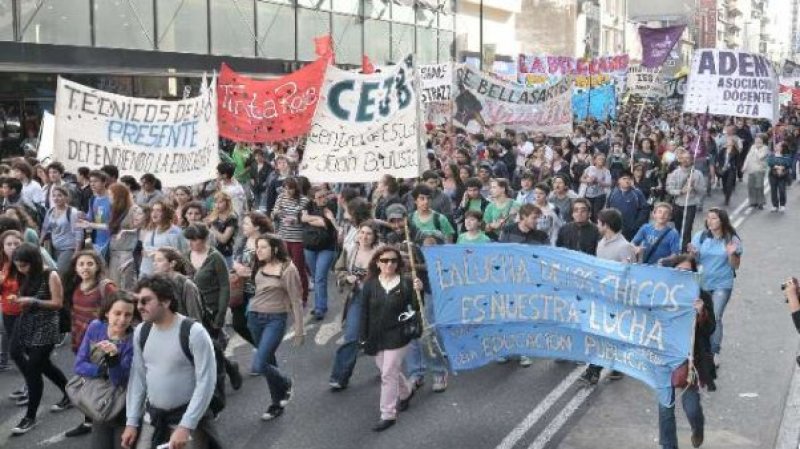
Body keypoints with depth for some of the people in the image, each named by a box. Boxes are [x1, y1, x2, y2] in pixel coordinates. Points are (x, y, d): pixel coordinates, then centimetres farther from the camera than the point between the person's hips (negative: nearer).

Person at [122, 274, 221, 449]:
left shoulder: (194, 332, -18)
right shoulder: (141, 332, 1)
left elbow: (206, 382, -19)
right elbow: (138, 377, 9)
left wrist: (185, 426, -22)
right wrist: (132, 421, 5)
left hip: (187, 416, -6)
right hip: (152, 416, 6)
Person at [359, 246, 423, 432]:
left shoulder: (405, 283, -8)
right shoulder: (370, 285, -1)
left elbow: (416, 309, -8)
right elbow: (365, 313, 3)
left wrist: (418, 292, -25)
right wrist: (364, 338, 2)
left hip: (397, 336, -4)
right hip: (376, 337, 4)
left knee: (388, 375, -4)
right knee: (389, 371, 20)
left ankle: (388, 415, 7)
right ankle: (406, 392, 49)